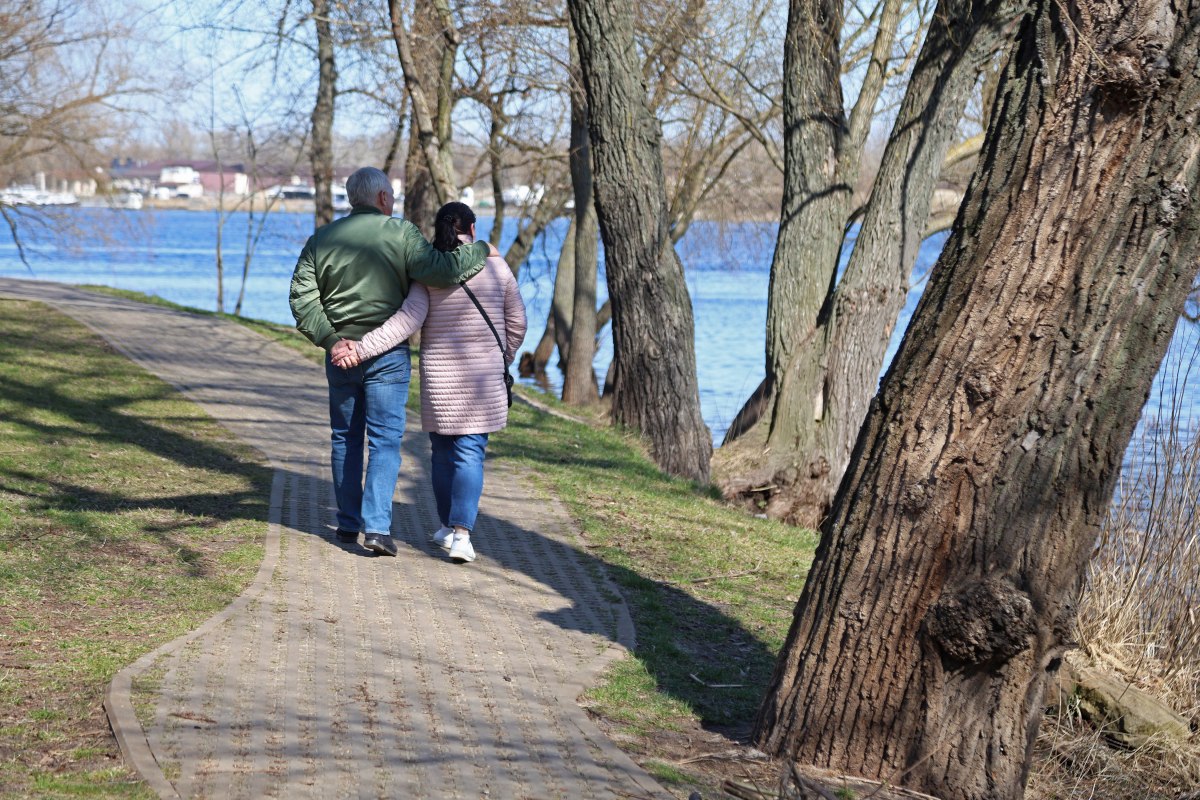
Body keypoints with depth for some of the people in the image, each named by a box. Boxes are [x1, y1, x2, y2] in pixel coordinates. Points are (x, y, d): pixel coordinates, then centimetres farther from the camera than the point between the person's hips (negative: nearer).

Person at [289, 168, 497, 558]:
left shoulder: (321, 239, 5)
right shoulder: (400, 233, -8)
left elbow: (302, 296, -3)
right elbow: (440, 270, -18)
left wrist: (328, 338, -7)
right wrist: (480, 251, -4)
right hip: (387, 355, -4)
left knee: (345, 438, 15)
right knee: (385, 439, -1)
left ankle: (348, 523, 22)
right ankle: (377, 525, -11)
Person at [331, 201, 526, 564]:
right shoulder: (495, 266, 0)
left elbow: (408, 320, -18)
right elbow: (516, 323, 6)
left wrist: (361, 348, -20)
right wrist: (502, 362, 22)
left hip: (438, 377, 0)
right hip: (484, 377, 0)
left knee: (443, 451, 16)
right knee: (470, 453, -2)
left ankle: (447, 527, 26)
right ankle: (461, 532, -17)